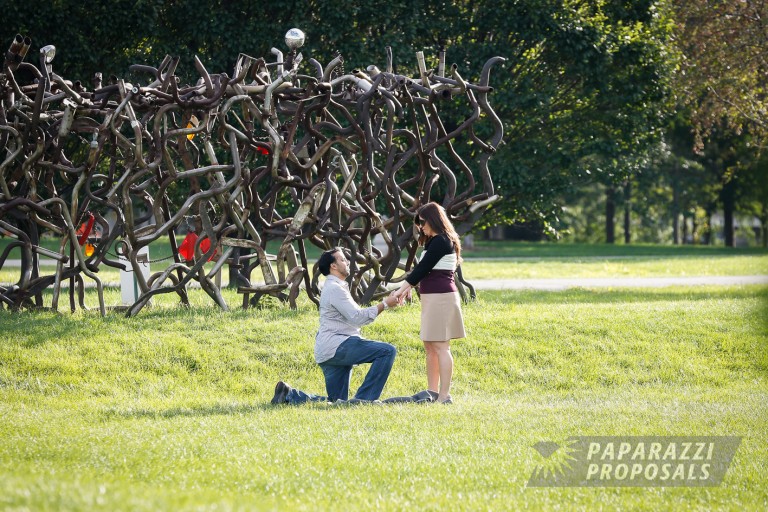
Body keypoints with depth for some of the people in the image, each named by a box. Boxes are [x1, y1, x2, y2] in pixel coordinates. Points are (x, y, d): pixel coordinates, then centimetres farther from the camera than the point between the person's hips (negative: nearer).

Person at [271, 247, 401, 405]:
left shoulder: (337, 287, 26)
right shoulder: (334, 289, -8)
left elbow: (355, 315, 26)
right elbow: (357, 318, -15)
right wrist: (384, 304, -11)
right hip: (336, 346, -11)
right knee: (387, 351, -20)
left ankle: (289, 395, 11)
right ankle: (364, 398, -19)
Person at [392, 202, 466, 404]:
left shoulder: (441, 242, -13)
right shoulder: (435, 241, 18)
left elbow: (423, 267, -13)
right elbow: (423, 269, 21)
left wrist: (404, 287, -7)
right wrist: (408, 287, 13)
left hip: (441, 297, -11)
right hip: (432, 298, 11)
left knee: (440, 346, -10)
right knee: (430, 346, 13)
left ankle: (444, 395, -10)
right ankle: (432, 392, 18)